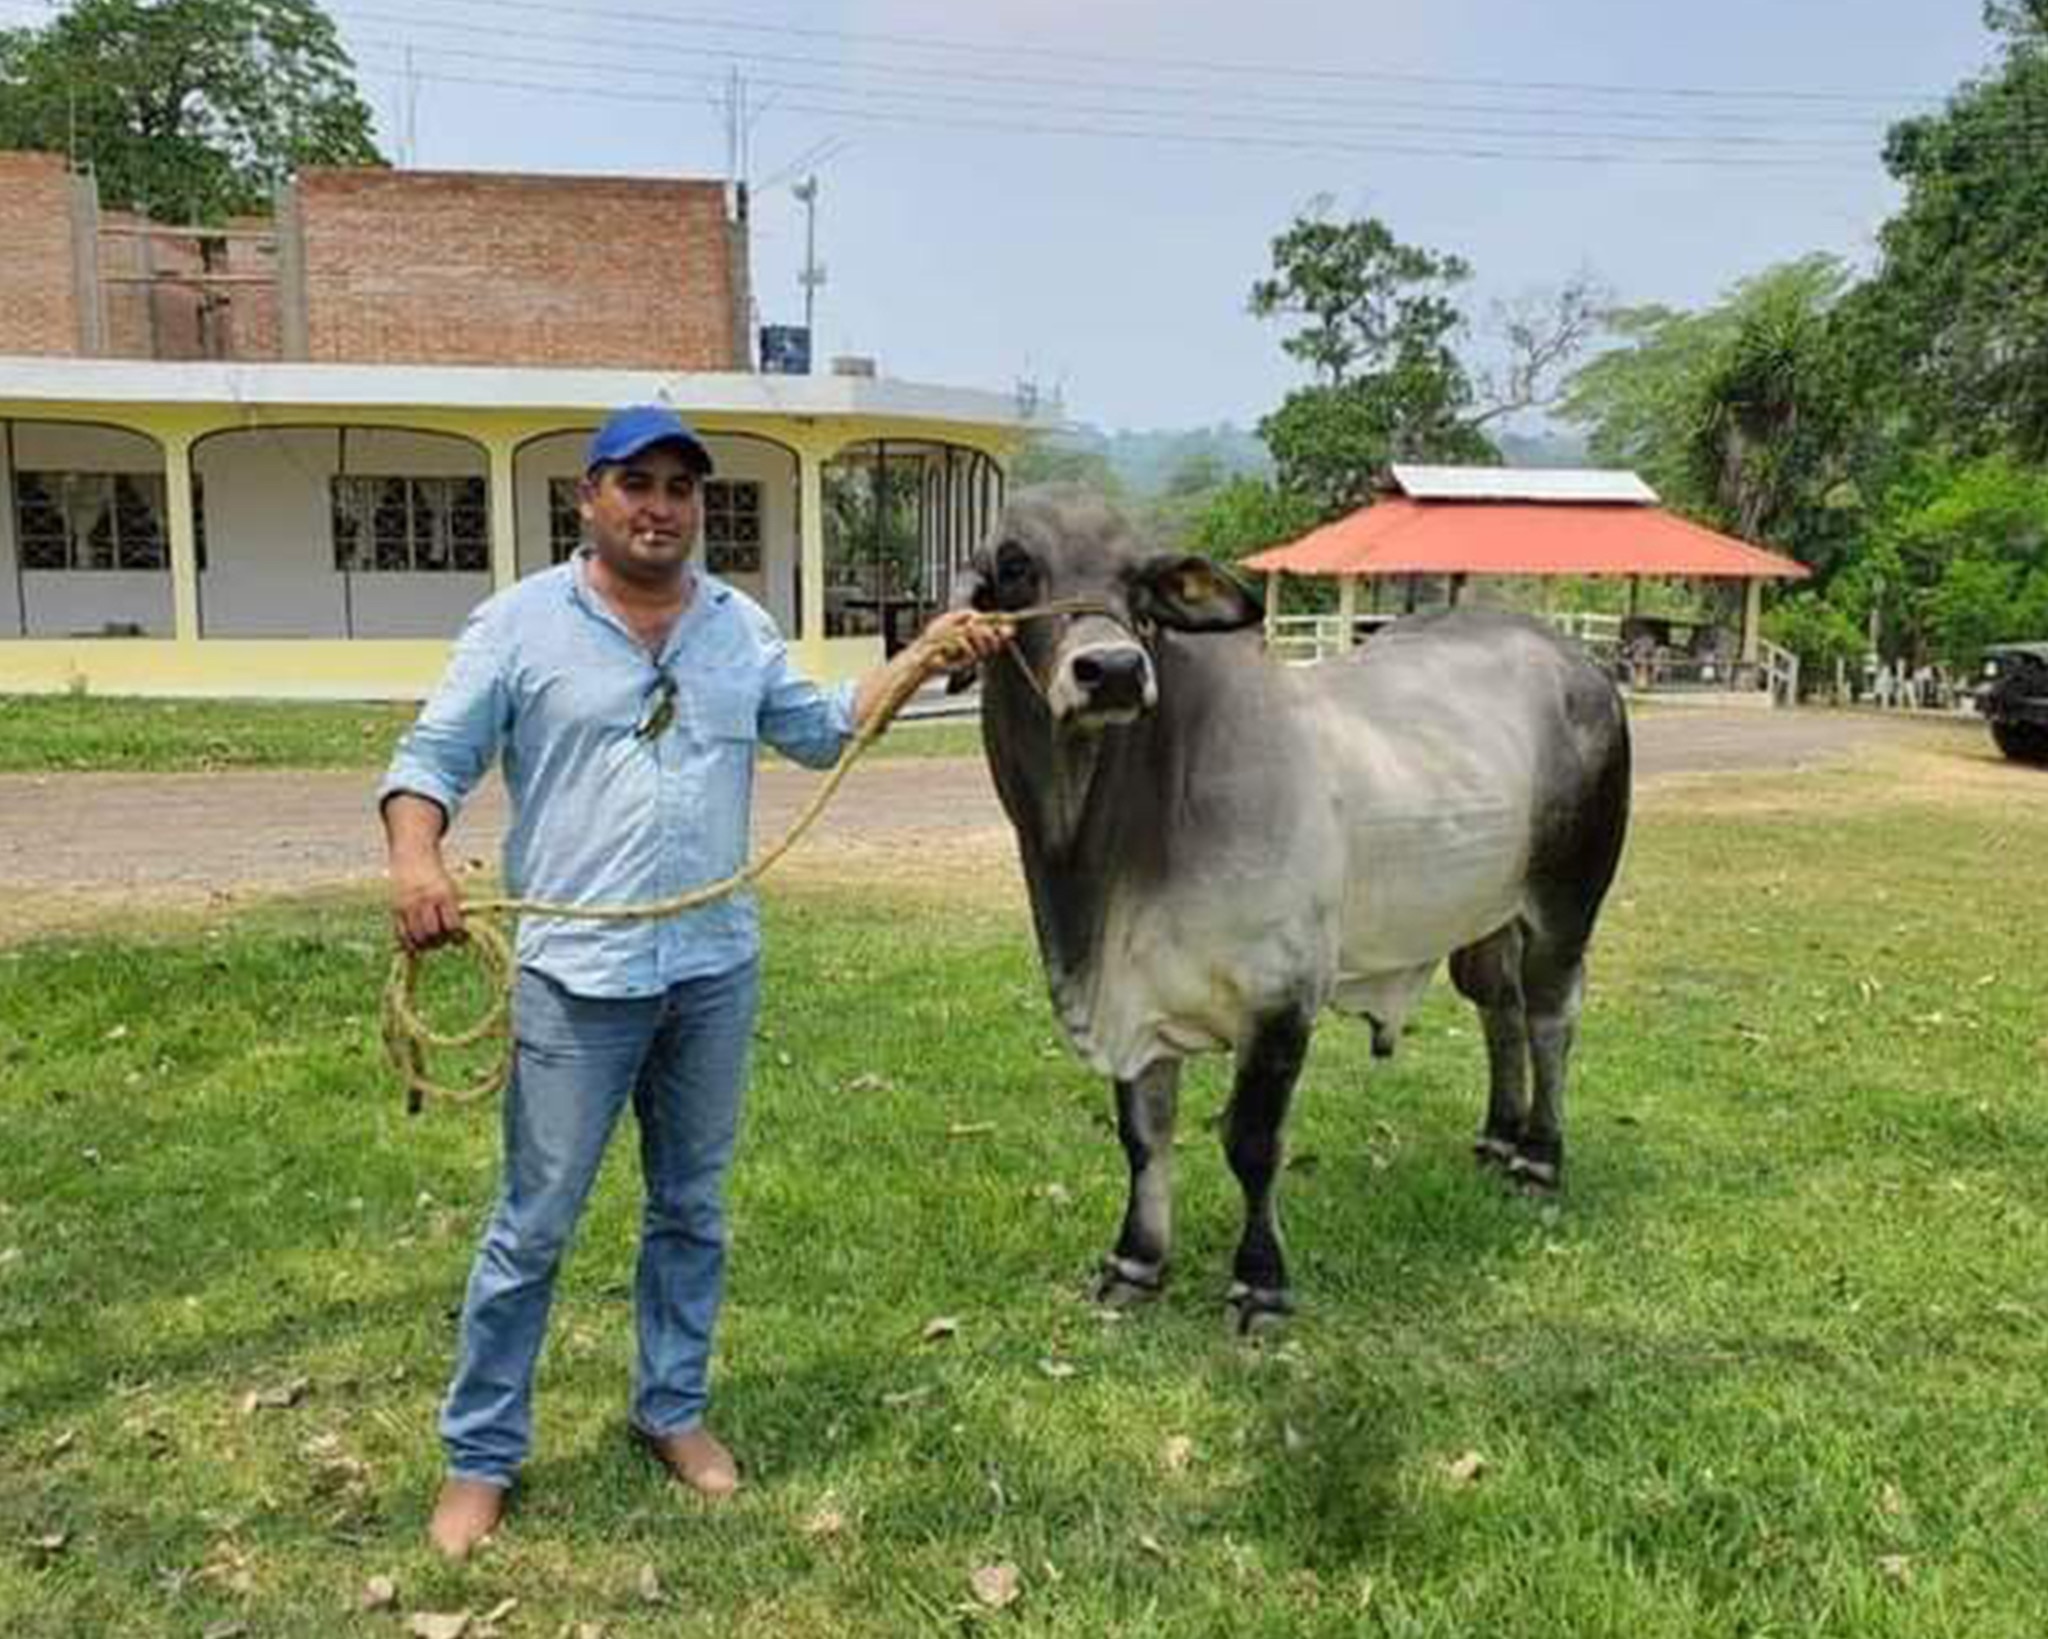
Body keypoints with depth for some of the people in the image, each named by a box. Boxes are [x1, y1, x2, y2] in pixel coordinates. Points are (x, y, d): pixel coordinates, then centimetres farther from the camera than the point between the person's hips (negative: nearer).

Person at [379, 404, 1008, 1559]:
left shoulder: (743, 627, 9)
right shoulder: (521, 623, -4)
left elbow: (821, 733, 13)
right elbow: (433, 756, -7)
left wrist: (921, 658, 2)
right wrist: (415, 859, -26)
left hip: (718, 968, 4)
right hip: (578, 973, -4)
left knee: (694, 1211, 16)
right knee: (535, 1225, 5)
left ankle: (674, 1408, 35)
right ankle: (481, 1456, 21)